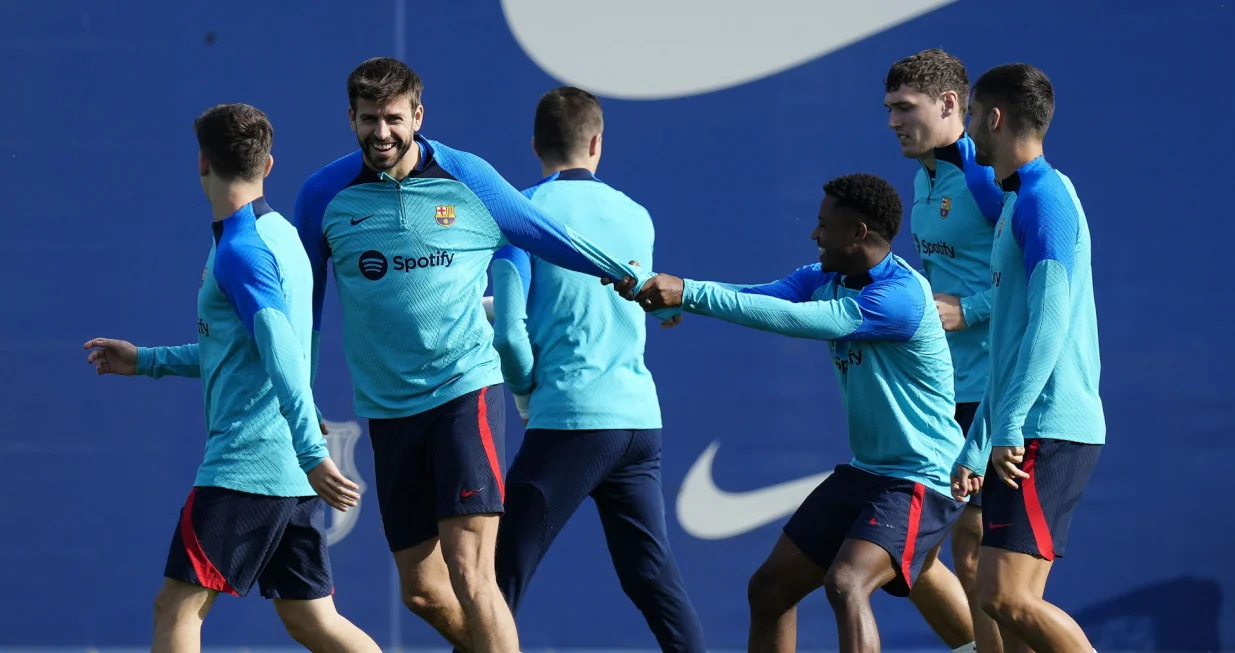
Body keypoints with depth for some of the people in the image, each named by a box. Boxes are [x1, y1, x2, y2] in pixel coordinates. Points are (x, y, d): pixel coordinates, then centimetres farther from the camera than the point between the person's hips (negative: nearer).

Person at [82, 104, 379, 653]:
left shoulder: (240, 252, -14)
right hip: (293, 474, 9)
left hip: (246, 467, -9)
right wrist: (146, 361, 30)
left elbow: (283, 360, -23)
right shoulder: (280, 234, 15)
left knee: (177, 607, -3)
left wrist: (312, 454, -29)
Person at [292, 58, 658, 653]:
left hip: (467, 391, -3)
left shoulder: (467, 179, -2)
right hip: (388, 410, 3)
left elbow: (549, 238, 10)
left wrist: (638, 280, 15)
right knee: (422, 590, 6)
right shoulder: (323, 196, 2)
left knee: (467, 573, -17)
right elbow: (303, 300, 14)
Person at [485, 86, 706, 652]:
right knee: (653, 578, 9)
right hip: (641, 416, 5)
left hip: (569, 417, -5)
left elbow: (509, 331, -11)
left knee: (506, 570, -2)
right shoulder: (637, 217, 12)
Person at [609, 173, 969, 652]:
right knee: (770, 588, 10)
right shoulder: (823, 279, 4)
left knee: (846, 584, -30)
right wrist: (655, 291, -25)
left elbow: (799, 319, -32)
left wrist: (690, 293, -35)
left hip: (919, 481, -10)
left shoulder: (901, 296, -23)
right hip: (864, 470, 10)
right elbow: (757, 299, -10)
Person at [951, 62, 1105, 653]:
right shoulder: (1019, 201, 22)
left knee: (1005, 596, -16)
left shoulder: (1044, 195, -9)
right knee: (1012, 605, 6)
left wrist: (1008, 427, -24)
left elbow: (1050, 316, -20)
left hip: (1049, 431, -10)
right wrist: (975, 449, 25)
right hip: (1029, 433, 10)